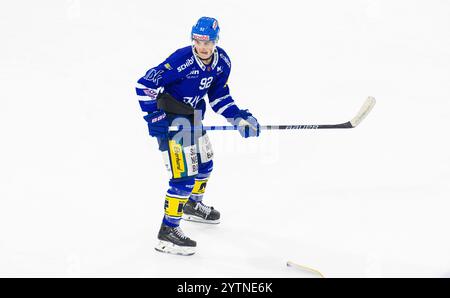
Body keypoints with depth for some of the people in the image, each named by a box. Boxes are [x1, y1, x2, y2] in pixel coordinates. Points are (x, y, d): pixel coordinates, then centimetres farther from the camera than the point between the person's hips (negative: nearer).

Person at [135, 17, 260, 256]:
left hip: (192, 116, 8)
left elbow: (219, 96, 7)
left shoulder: (222, 62, -7)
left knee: (204, 163, 24)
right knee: (184, 174, -14)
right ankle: (168, 231, -5)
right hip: (169, 119, -8)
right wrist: (154, 117, -28)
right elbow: (145, 85, -26)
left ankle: (193, 205, 51)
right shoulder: (181, 61, -29)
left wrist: (239, 117, -3)